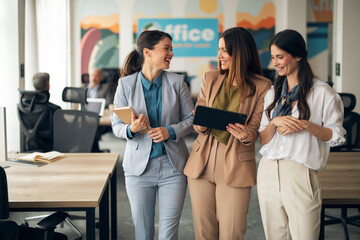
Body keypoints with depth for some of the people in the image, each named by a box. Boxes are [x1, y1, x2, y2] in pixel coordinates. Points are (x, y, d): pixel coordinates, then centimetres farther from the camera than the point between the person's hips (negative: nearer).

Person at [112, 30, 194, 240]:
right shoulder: (126, 84, -3)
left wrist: (170, 131, -15)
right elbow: (116, 126, 0)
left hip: (173, 165, 1)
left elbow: (191, 118, 3)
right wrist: (131, 129, -22)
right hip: (139, 166, 0)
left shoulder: (177, 82, 0)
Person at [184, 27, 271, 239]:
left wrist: (245, 134, -27)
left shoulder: (262, 87, -2)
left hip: (235, 166, -3)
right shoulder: (210, 79, 10)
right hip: (202, 161, 4)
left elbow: (257, 130, -4)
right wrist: (201, 125, -13)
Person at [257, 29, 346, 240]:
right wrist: (275, 122, -9)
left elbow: (336, 136, -3)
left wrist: (305, 125, -16)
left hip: (301, 174, -5)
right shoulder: (272, 93, 14)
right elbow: (263, 139, 11)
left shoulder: (322, 92, -3)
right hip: (269, 172, 5)